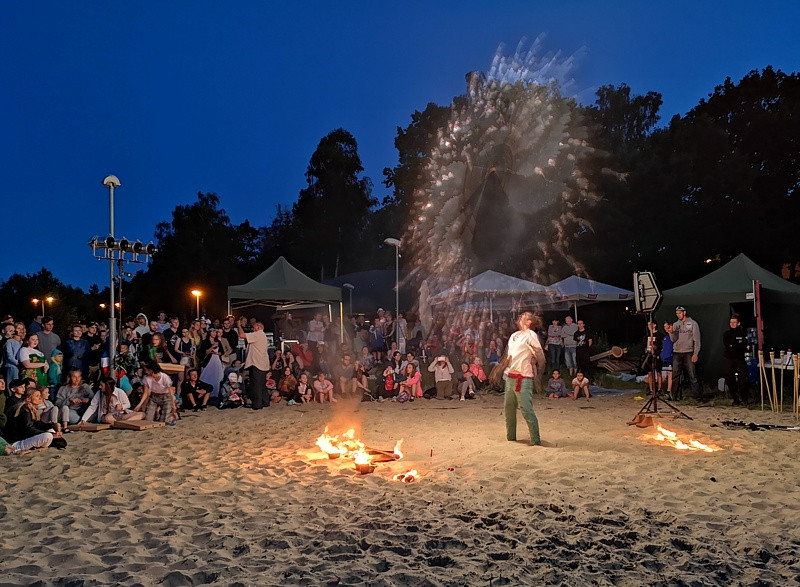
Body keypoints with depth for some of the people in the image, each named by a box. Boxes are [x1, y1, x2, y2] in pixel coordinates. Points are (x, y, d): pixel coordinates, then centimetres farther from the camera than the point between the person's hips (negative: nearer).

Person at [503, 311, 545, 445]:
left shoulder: (530, 335, -8)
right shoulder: (513, 336, 15)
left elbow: (540, 356, -3)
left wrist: (537, 370, 10)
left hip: (523, 379, -8)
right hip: (510, 377, 8)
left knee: (527, 410, -11)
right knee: (509, 409, 14)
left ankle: (536, 442, -5)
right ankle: (511, 438, 28)